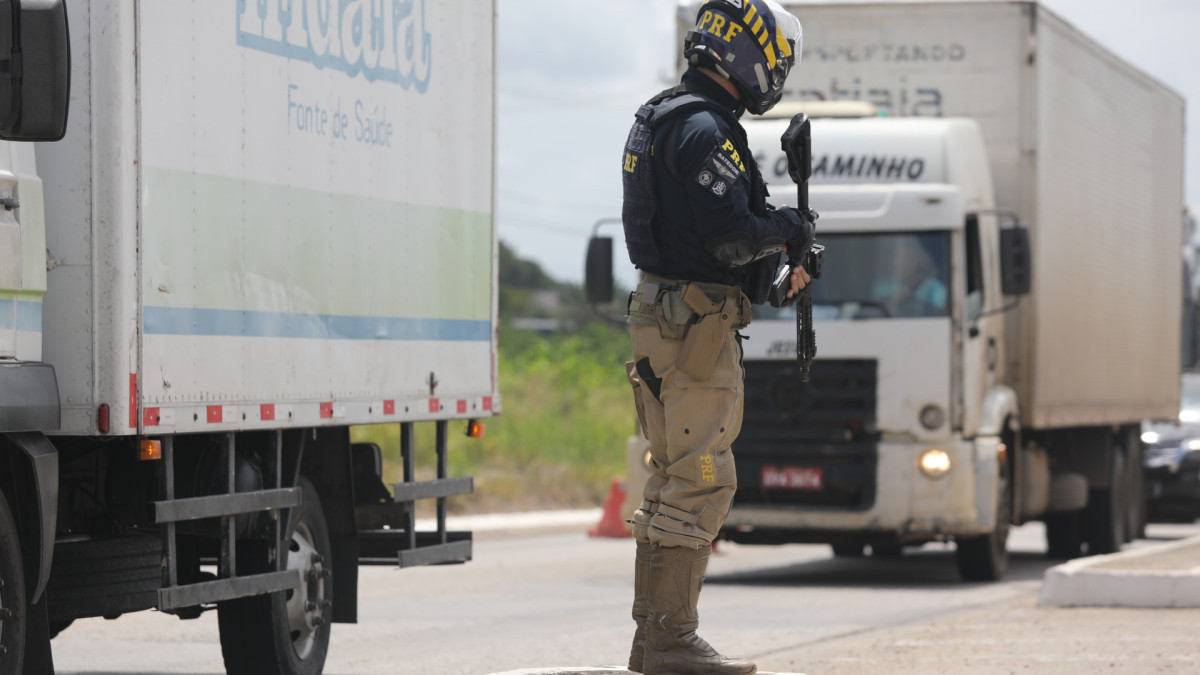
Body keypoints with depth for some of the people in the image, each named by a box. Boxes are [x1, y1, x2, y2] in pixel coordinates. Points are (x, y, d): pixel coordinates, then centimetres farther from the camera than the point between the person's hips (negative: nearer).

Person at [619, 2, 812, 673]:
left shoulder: (661, 119, 17)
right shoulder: (706, 129, -16)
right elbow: (729, 236, -23)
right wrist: (789, 228, -5)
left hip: (660, 314, 11)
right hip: (697, 322, -11)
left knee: (674, 478, 15)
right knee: (702, 479, -9)